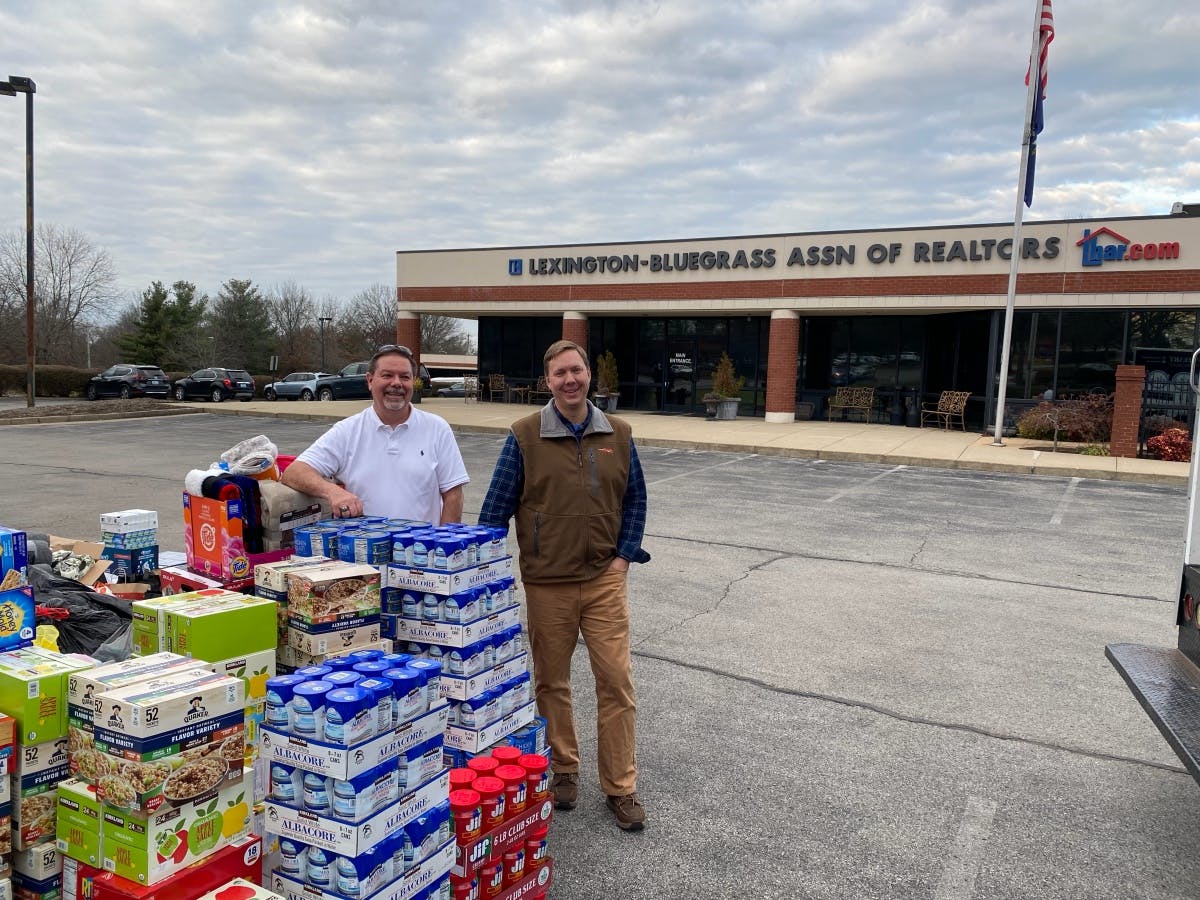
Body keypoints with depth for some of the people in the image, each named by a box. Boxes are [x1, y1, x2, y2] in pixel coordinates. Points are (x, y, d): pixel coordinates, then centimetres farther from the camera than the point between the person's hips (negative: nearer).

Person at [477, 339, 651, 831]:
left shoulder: (618, 434, 3)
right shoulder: (525, 436, -5)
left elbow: (634, 499, 11)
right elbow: (496, 507, -3)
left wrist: (625, 554, 1)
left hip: (604, 580, 2)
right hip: (546, 584, -1)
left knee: (617, 681, 2)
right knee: (551, 682, 13)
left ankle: (621, 787, 17)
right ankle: (563, 769, 33)